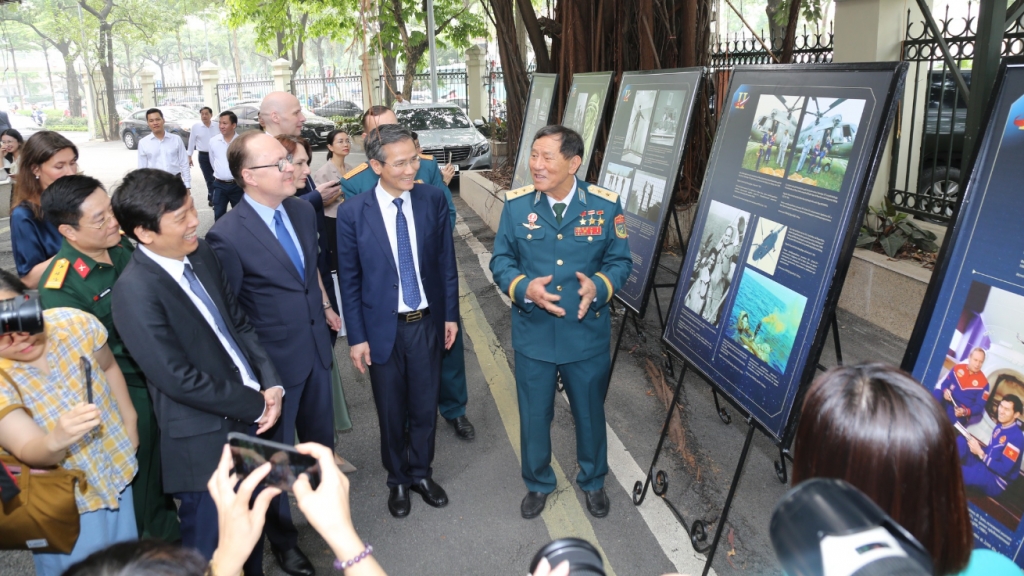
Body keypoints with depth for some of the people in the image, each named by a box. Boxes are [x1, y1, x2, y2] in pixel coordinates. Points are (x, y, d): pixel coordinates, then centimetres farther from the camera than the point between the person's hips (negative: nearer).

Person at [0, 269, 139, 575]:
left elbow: (109, 367, 3)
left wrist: (129, 423, 4)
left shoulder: (75, 323, -18)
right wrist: (55, 441, -53)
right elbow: (30, 452, -31)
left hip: (117, 471, 3)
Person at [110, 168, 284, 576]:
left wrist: (271, 385, -4)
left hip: (250, 416, 7)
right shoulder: (135, 291, -21)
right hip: (205, 443, -7)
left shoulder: (200, 254, 0)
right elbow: (180, 379, -21)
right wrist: (256, 406, -13)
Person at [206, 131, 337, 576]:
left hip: (317, 349, 6)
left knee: (321, 439, 23)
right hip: (273, 362, -6)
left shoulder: (303, 210, -1)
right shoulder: (227, 236, -22)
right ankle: (281, 537, 40)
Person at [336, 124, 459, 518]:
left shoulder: (433, 200, -7)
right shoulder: (353, 213, -12)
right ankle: (398, 479, 39)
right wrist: (356, 337, -6)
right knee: (391, 413, 16)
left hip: (427, 323, 2)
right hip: (382, 327, -1)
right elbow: (349, 280, -6)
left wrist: (450, 314, 3)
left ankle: (421, 472, 40)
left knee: (425, 407, 15)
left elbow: (446, 261, 1)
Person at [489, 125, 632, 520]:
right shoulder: (516, 205, -7)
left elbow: (620, 261, -2)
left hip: (588, 335, 0)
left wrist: (599, 286, -23)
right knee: (534, 415, 16)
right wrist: (524, 288, -21)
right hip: (533, 335, 1)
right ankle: (538, 483, 43)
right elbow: (501, 261, -1)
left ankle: (593, 481, 46)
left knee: (590, 412, 19)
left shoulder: (605, 205, -10)